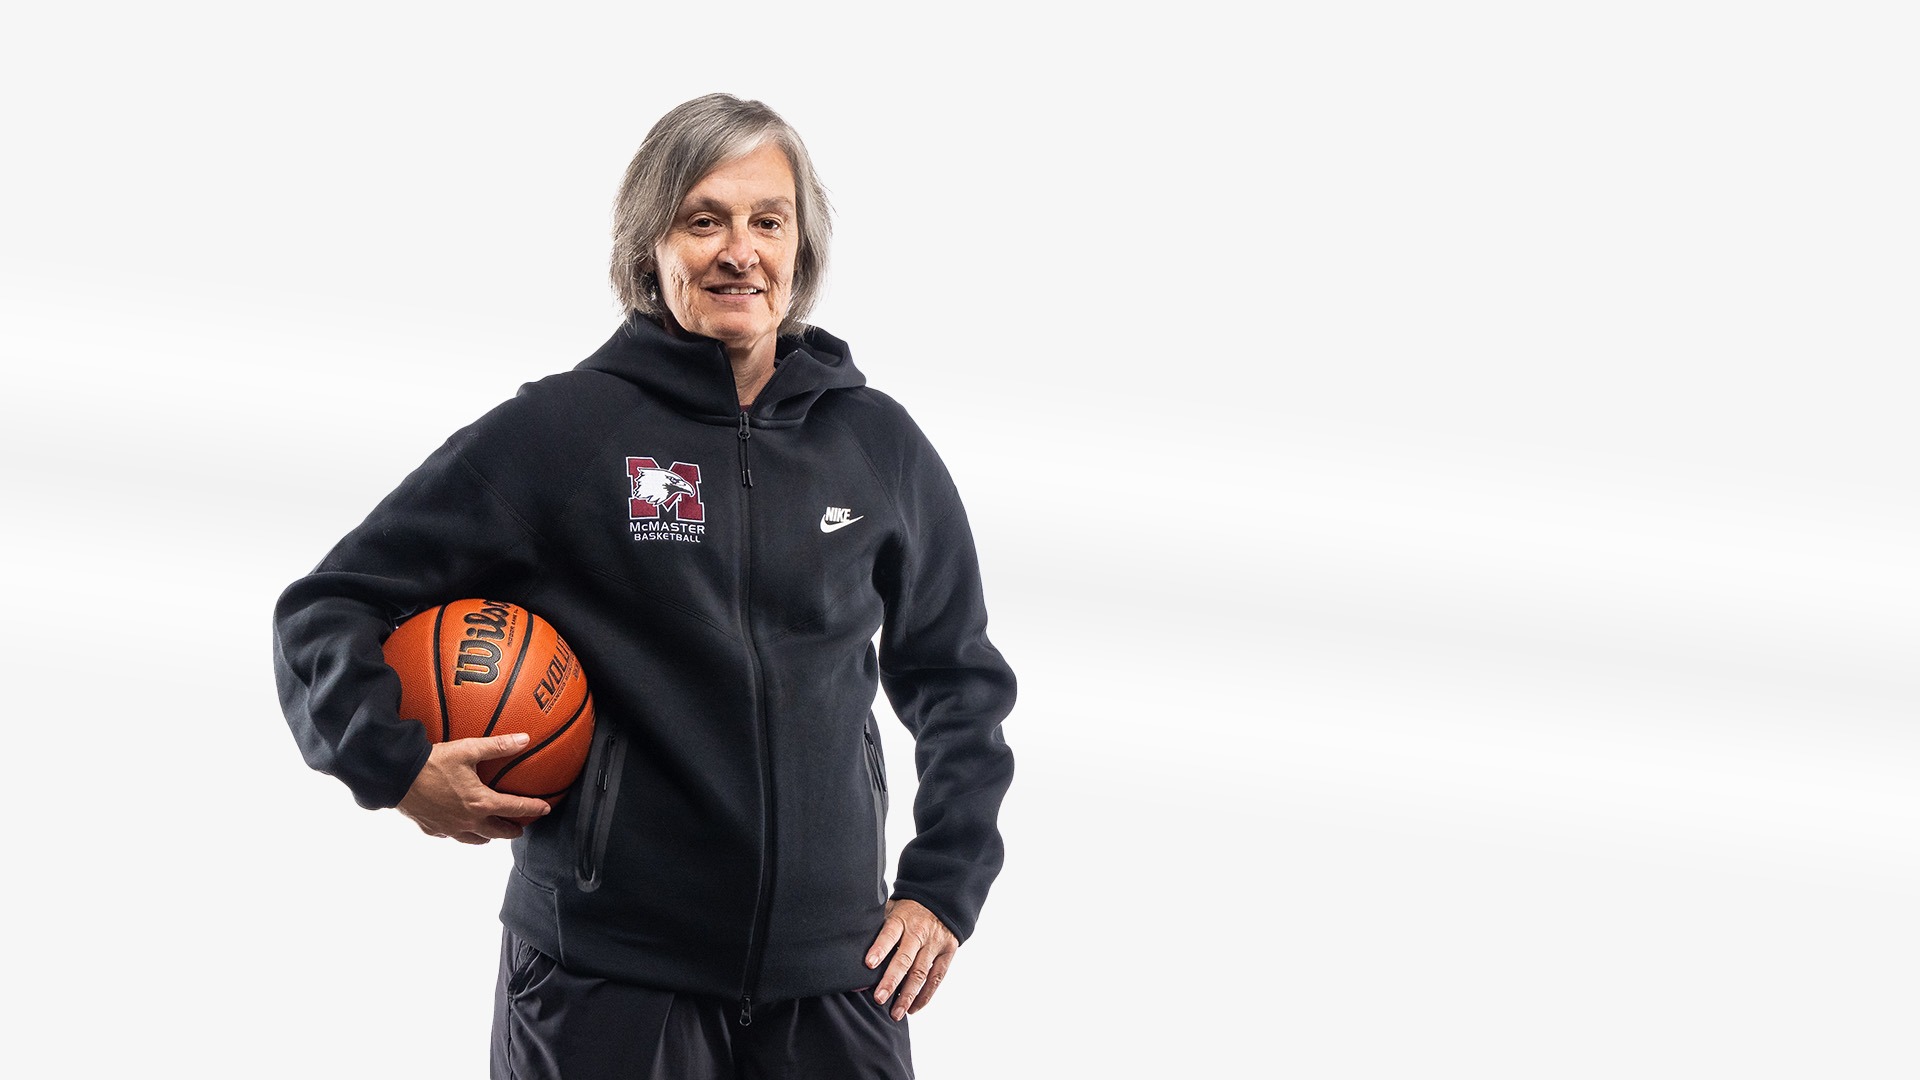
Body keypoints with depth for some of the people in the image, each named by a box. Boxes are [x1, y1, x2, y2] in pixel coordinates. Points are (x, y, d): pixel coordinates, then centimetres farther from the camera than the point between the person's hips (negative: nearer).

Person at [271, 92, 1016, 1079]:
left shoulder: (879, 445, 7)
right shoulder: (556, 433, -4)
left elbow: (960, 680, 19)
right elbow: (323, 610, 0)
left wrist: (943, 888, 11)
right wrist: (395, 765, -15)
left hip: (832, 981, 3)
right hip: (607, 984, -3)